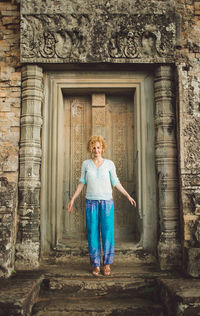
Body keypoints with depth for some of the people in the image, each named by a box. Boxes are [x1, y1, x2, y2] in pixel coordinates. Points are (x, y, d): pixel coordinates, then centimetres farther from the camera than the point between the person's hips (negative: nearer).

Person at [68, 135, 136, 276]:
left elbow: (116, 182, 6)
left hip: (107, 201, -1)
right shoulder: (86, 163, 3)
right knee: (93, 233, -1)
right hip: (91, 201, 1)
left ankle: (107, 264, 12)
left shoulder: (109, 163, 0)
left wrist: (128, 196, 1)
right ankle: (96, 265, 11)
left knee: (108, 232, -3)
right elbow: (82, 183, 9)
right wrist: (73, 199, 4)